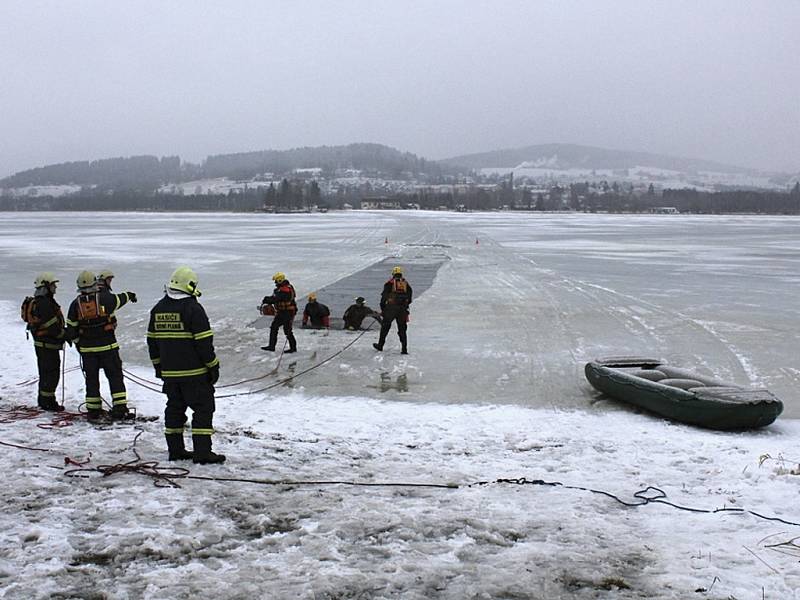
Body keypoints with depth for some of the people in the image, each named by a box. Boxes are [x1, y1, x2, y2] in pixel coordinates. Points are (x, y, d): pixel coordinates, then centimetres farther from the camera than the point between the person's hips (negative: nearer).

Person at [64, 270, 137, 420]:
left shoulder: (75, 304, -1)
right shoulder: (105, 298, -8)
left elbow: (71, 330, 3)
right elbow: (120, 299, 14)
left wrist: (78, 343, 19)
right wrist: (130, 295, 36)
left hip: (87, 348, 2)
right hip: (108, 346, -2)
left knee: (91, 379, 12)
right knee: (115, 377, 5)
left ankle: (93, 410, 15)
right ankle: (120, 408, 0)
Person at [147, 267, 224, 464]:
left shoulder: (158, 308, 9)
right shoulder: (193, 308, -14)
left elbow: (152, 340, 15)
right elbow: (204, 342, -15)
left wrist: (158, 365, 23)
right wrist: (213, 366, -6)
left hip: (169, 372, 7)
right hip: (194, 372, -7)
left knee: (175, 408, 15)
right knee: (203, 408, -1)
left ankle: (175, 450, 18)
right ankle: (202, 452, -5)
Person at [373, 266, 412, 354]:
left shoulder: (390, 283, 1)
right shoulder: (406, 284, 11)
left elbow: (384, 296, -1)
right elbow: (409, 299, 12)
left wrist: (382, 308, 7)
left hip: (391, 309, -3)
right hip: (403, 310, 3)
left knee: (385, 327, 11)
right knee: (402, 329, 8)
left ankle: (380, 345, 19)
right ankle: (404, 349, 2)